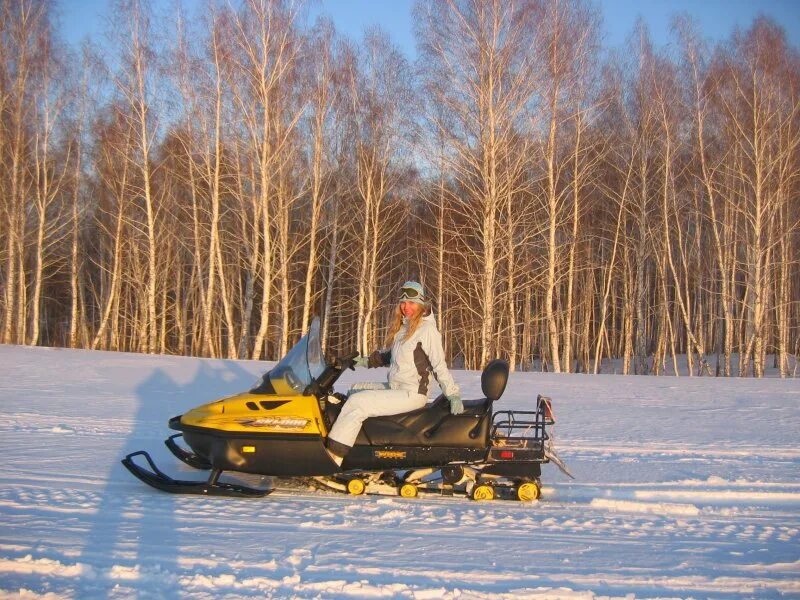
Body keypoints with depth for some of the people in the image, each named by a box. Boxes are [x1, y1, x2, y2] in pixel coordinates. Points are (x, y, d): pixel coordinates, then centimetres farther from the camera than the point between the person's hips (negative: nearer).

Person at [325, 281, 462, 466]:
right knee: (355, 388, 18)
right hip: (393, 388, 10)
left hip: (412, 394, -10)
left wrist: (454, 394, -23)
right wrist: (367, 361, 14)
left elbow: (439, 365, -16)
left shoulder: (427, 330, -13)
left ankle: (332, 458, -22)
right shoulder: (402, 327, 13)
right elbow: (389, 356, 27)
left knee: (357, 402, -21)